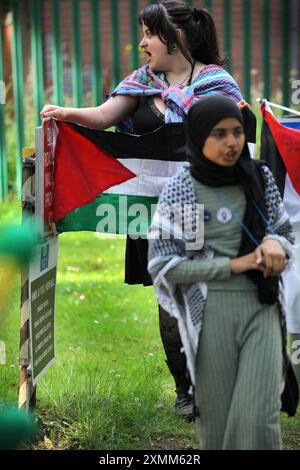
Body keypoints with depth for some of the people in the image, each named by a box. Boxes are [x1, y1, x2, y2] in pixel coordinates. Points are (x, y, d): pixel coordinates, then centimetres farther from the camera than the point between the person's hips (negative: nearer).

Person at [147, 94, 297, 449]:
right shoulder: (179, 190, -5)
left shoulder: (260, 177, 4)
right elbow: (163, 265, -6)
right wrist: (234, 264, -13)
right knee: (219, 421, 4)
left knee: (258, 420, -9)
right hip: (211, 312, -2)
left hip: (262, 306, 2)